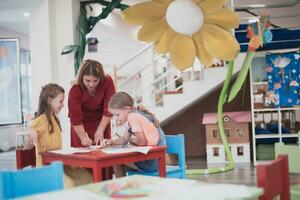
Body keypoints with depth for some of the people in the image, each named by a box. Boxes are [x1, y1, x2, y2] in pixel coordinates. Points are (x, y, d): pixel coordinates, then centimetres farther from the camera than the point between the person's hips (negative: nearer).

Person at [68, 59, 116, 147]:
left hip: (102, 123, 2)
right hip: (82, 127, -1)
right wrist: (83, 137, -32)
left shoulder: (107, 82, -22)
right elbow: (76, 118, -23)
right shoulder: (75, 91, -25)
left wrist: (100, 130, -27)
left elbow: (108, 109, -21)